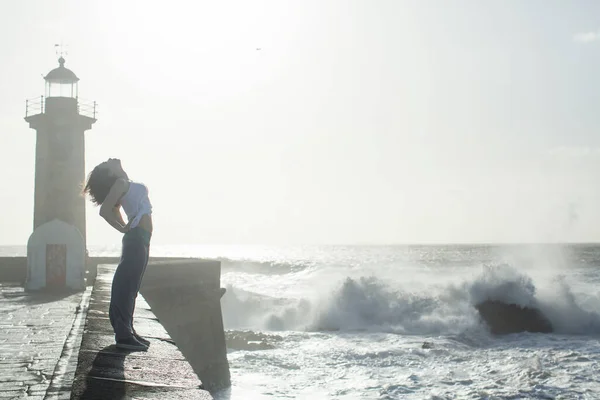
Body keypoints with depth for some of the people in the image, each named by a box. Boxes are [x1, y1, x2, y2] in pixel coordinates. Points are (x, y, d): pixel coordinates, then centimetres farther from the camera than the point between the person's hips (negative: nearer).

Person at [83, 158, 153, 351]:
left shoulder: (124, 184, 19)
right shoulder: (121, 183, -8)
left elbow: (114, 209, 33)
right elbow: (104, 210, -19)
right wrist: (124, 229, -9)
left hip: (140, 239, 9)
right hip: (136, 239, -9)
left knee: (130, 287, 13)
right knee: (126, 286, -9)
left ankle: (127, 330, 19)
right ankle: (123, 335, -9)